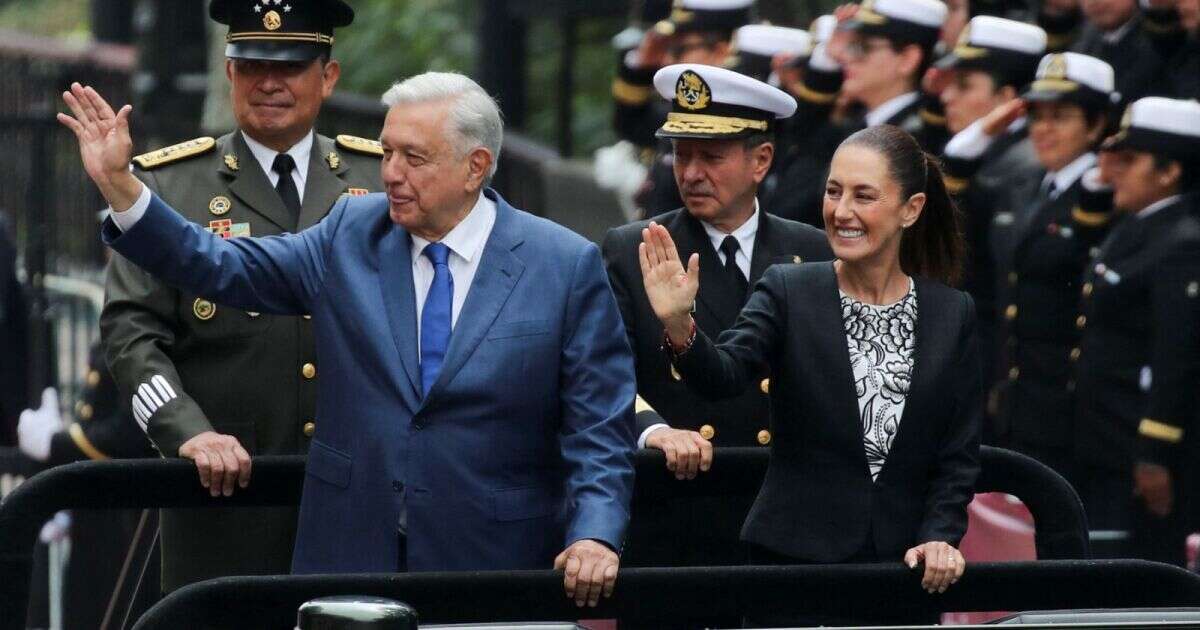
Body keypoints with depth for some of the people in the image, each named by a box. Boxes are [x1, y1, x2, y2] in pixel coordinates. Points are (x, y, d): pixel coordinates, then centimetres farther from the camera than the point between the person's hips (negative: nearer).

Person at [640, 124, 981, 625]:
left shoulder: (953, 315, 5)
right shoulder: (788, 293, -1)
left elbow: (959, 455, 7)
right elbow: (724, 375, -17)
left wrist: (938, 537, -8)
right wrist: (679, 326, -36)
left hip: (904, 571, 2)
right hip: (793, 562, -1)